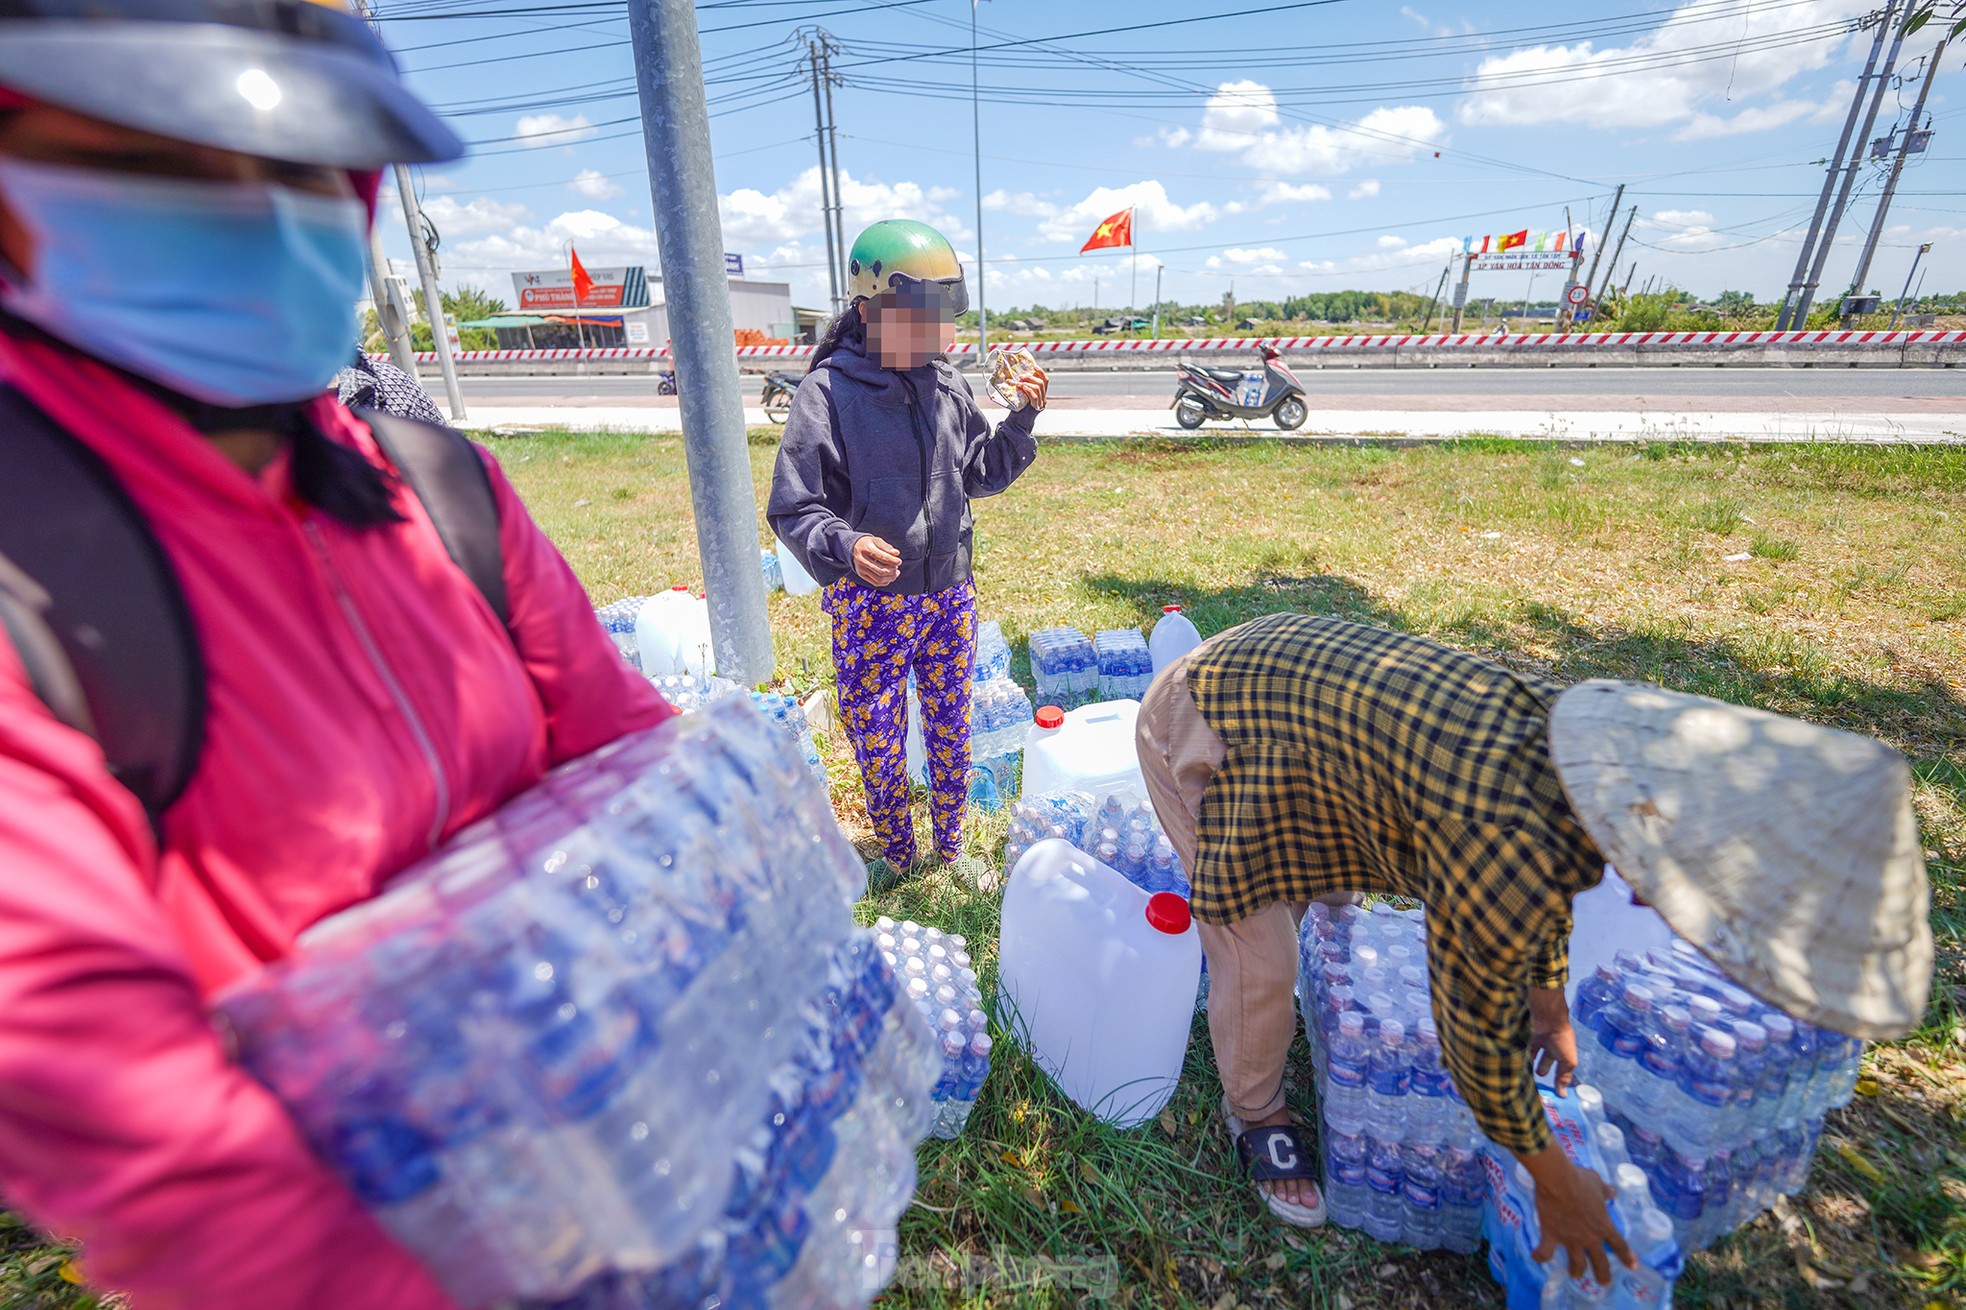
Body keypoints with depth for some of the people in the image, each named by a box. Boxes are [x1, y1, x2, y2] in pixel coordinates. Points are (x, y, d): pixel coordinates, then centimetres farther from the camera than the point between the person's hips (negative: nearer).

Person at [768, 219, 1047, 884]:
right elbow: (793, 509, -13)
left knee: (951, 730, 17)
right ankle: (896, 853, 37)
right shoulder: (829, 390, -12)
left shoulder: (946, 382, 2)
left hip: (949, 593, 4)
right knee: (877, 742, 9)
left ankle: (951, 847, 41)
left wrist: (1022, 419, -1)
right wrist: (844, 544, -33)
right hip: (872, 601, -4)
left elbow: (980, 474, 13)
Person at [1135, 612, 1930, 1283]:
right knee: (1258, 955, 0)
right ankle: (1255, 1116, 30)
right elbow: (1478, 1027, -14)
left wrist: (1550, 1008, 28)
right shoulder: (1507, 848, -32)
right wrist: (1555, 1182, 6)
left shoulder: (1584, 732, -8)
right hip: (1197, 724, -9)